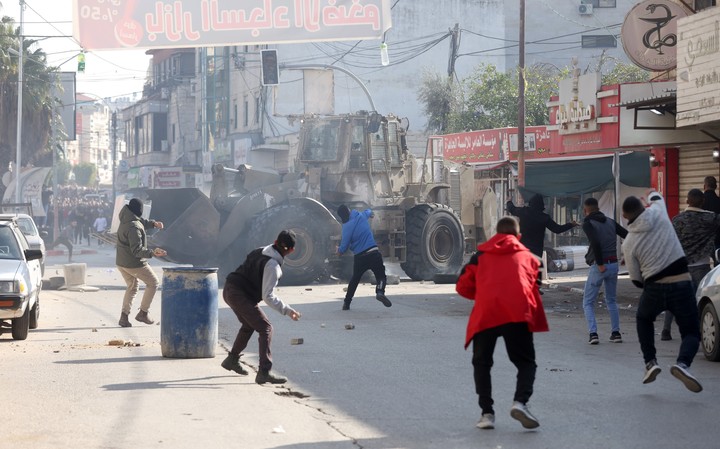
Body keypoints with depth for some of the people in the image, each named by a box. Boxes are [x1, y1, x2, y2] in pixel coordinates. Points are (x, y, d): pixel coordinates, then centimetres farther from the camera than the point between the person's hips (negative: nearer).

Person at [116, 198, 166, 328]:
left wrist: (153, 223, 9)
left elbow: (142, 222, 24)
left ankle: (124, 317, 13)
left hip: (121, 262, 9)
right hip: (134, 263, -9)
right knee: (153, 283, 11)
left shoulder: (124, 221, 4)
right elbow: (137, 250, -30)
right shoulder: (134, 227, -25)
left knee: (132, 287, 24)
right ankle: (143, 313, 11)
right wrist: (152, 253, -40)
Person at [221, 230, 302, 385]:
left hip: (229, 290, 10)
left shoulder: (260, 252, 8)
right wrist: (287, 310, -17)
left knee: (249, 325, 30)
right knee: (266, 328, -9)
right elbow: (268, 296, -20)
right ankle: (264, 372, -19)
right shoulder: (272, 265, -19)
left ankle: (232, 360, 44)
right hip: (240, 295, -10)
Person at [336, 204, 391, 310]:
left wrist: (339, 251, 18)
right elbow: (368, 212, 30)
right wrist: (370, 213, 55)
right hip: (373, 253, 0)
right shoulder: (362, 216, 4)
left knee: (354, 280, 18)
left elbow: (344, 246, -6)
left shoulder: (347, 226, -6)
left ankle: (346, 303, 23)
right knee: (380, 275, 2)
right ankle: (380, 292, -29)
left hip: (359, 257, 0)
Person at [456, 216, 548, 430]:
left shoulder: (481, 256, 21)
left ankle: (487, 412, 4)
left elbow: (463, 287, 17)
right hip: (518, 315, 0)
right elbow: (535, 289, 18)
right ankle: (520, 402, -17)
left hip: (485, 315, 0)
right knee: (526, 362, 9)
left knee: (482, 363, 16)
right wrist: (536, 320, 30)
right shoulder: (527, 257, 23)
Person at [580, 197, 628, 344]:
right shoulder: (610, 222, 12)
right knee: (611, 301, 21)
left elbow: (595, 243, -20)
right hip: (613, 264, 5)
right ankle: (616, 332, 14)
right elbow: (627, 235, 9)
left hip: (598, 266, -5)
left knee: (588, 302, 6)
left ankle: (593, 333, -8)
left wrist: (600, 264, -17)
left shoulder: (588, 224, -6)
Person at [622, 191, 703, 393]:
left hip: (654, 288, 0)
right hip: (682, 284, 0)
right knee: (691, 332, 8)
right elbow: (657, 198, 28)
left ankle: (650, 362, 16)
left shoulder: (629, 243, 0)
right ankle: (682, 363, -23)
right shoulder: (658, 214, 0)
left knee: (643, 320, 32)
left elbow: (636, 280, 6)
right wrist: (652, 194, 51)